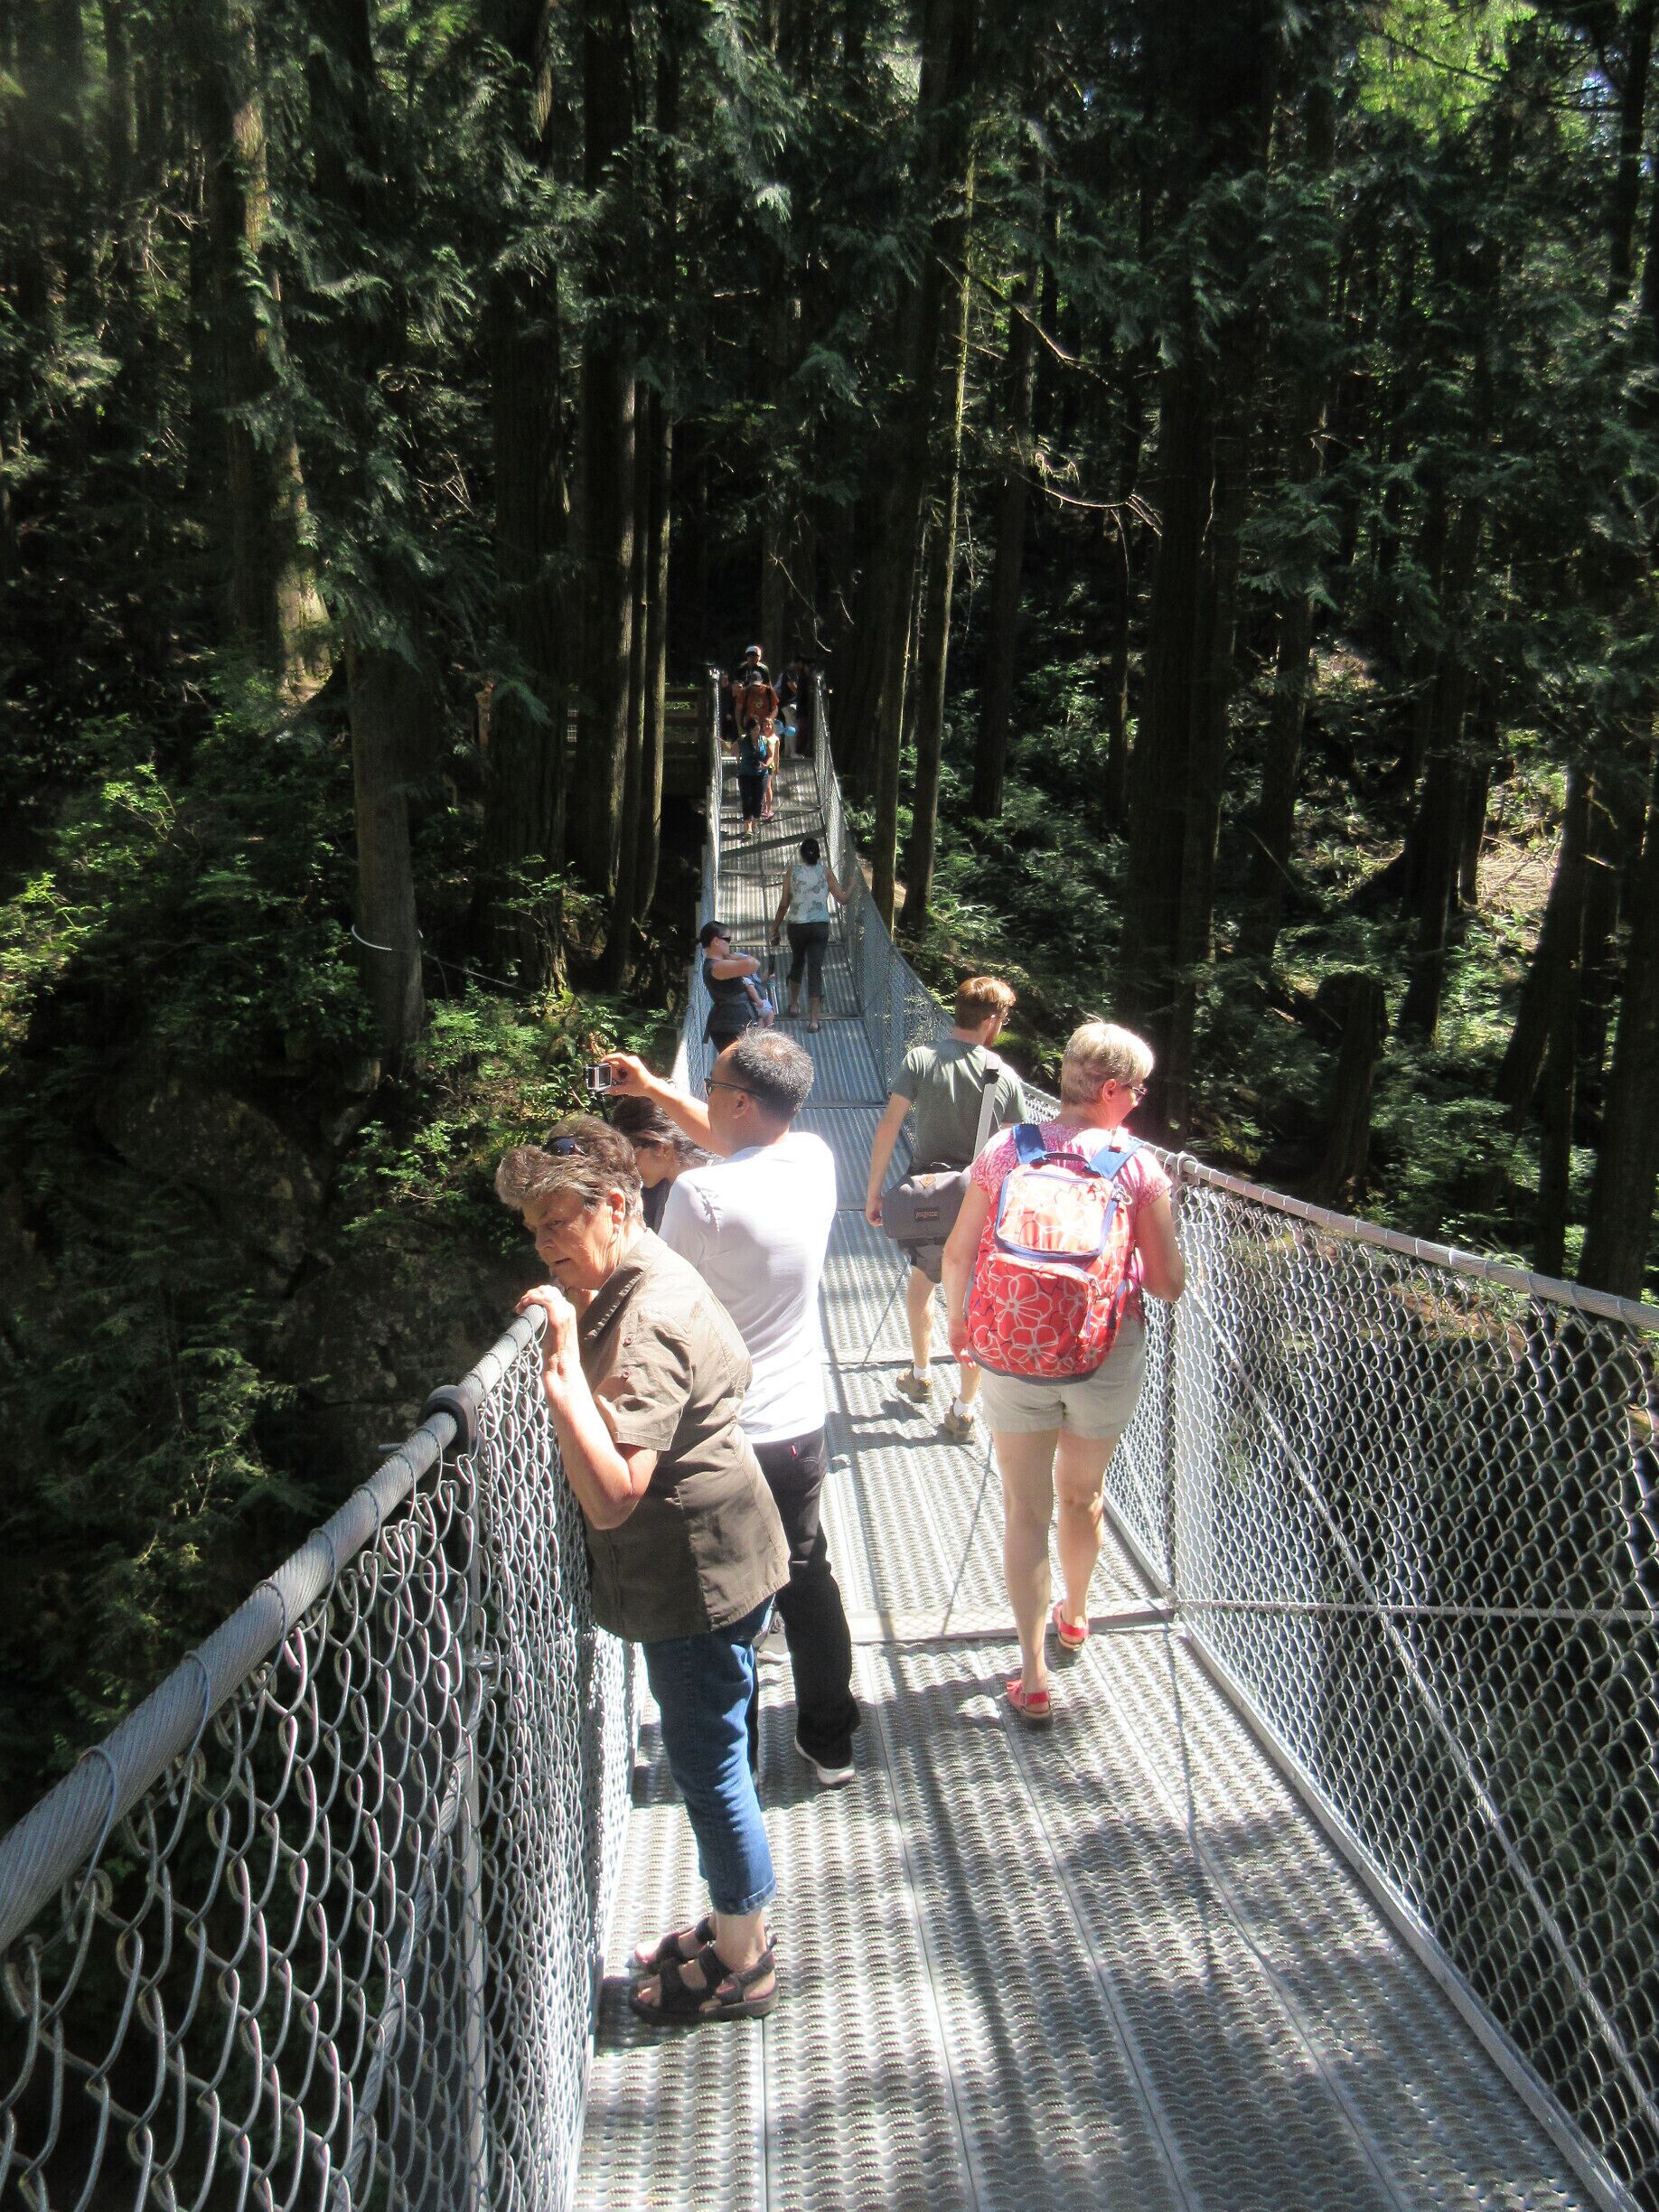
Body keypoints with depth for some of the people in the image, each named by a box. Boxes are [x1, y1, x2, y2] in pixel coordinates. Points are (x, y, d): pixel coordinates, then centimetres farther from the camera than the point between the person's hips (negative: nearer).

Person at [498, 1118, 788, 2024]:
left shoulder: (645, 1323, -28)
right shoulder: (648, 1277, 3)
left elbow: (610, 1497, -35)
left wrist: (563, 1362, -35)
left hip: (700, 1580, -10)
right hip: (709, 1566, 10)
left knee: (707, 1764, 8)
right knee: (709, 1759, 23)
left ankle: (741, 1966, 29)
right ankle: (733, 1927, 42)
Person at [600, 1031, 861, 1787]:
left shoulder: (700, 1194, -25)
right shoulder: (815, 1160, -5)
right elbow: (737, 1143, 16)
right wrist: (653, 1089, 19)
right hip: (799, 1426, 5)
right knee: (806, 1581, 21)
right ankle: (830, 1743, 35)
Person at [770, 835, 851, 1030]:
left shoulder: (793, 870, -2)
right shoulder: (825, 870, -3)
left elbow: (784, 904, -2)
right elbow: (843, 899, -2)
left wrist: (775, 928, 7)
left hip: (797, 926, 1)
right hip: (820, 926, -1)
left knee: (796, 963, 25)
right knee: (815, 969, 0)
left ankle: (794, 1005, 37)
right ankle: (814, 1019, -5)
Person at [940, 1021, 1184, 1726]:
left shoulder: (1004, 1150, -6)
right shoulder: (1138, 1165, -10)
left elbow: (958, 1254, -2)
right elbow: (1168, 1283, -8)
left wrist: (958, 1325, 14)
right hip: (1107, 1355, 0)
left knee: (1026, 1509, 11)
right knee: (1083, 1494, 23)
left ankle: (1033, 1673, 15)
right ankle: (1074, 1616, 48)